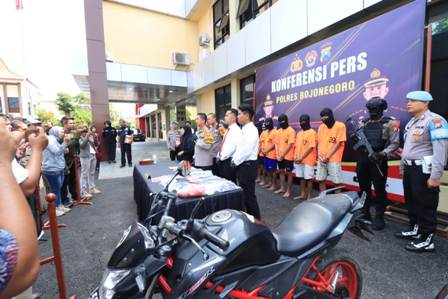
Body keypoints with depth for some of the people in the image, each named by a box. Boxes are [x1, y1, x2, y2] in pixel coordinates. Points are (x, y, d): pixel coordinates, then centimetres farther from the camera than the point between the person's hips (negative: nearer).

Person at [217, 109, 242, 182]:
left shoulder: (237, 130, -15)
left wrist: (223, 157, -17)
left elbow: (233, 146, -22)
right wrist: (219, 156, 10)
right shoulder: (228, 130, 16)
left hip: (229, 161, -9)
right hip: (222, 160, 9)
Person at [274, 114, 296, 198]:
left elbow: (290, 145, -15)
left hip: (288, 156, -7)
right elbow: (276, 143, 10)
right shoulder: (279, 131, 10)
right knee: (281, 171, 14)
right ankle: (282, 188, 28)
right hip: (280, 156, 7)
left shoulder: (291, 131, -11)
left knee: (288, 173, 2)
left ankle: (288, 191, 12)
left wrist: (282, 155, -15)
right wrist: (277, 155, -1)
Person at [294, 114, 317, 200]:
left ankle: (309, 196, 12)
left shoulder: (312, 132, -8)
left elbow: (311, 147, -14)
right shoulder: (299, 133, 13)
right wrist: (295, 156, 0)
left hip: (308, 160, -7)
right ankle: (302, 194, 24)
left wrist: (302, 158, -17)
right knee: (301, 177, 13)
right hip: (299, 160, 7)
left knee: (309, 178, 2)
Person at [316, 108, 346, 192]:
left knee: (336, 182, 0)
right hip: (321, 160, 5)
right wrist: (320, 156, -2)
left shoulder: (340, 126, -5)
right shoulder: (321, 127, 11)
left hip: (334, 160, -5)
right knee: (321, 180, 10)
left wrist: (327, 157, -12)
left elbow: (338, 144, -9)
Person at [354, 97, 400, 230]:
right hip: (362, 159, 5)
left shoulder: (390, 123, -1)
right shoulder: (364, 122, 12)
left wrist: (382, 154, -21)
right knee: (364, 188, 13)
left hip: (377, 160, -5)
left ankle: (379, 217, 15)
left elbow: (395, 143, -7)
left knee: (379, 189, 2)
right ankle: (365, 213, 27)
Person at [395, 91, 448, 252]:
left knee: (425, 206, 1)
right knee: (411, 202, 18)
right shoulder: (411, 122, 16)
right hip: (410, 169, 9)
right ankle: (415, 230, 34)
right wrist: (402, 166, 22)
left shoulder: (434, 120, -13)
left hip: (424, 170, -9)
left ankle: (427, 240, 14)